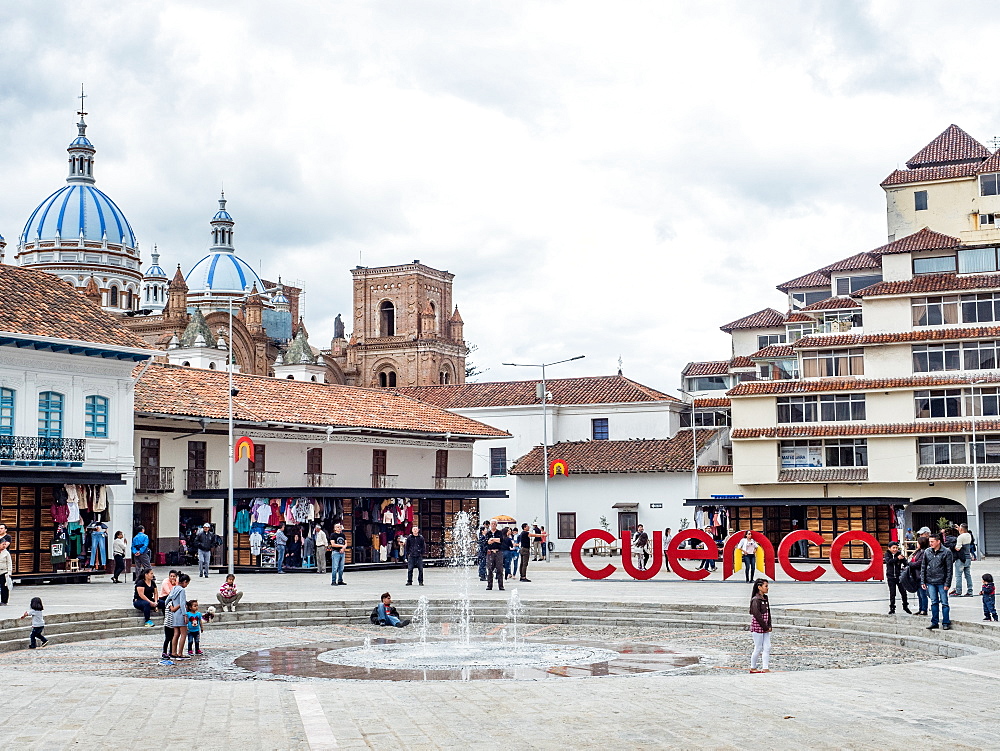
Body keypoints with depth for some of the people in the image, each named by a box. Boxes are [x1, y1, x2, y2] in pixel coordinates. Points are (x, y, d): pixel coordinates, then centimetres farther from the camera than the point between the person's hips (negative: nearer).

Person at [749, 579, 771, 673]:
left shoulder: (765, 598, 11)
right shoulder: (756, 600, -15)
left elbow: (768, 613, 13)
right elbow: (757, 615, -19)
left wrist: (769, 626, 2)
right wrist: (765, 627, -15)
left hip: (765, 628, 8)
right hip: (758, 627, -8)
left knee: (767, 648, 3)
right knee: (758, 648, 0)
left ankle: (765, 668, 6)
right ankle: (753, 668, 14)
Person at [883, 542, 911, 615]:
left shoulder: (899, 554, -1)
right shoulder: (887, 554, 0)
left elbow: (906, 564, -9)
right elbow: (888, 561, -20)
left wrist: (903, 559, -31)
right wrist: (897, 558, -30)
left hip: (899, 576, 0)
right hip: (891, 577, 0)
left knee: (903, 592, 4)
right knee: (892, 593, 4)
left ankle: (905, 606, 23)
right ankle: (892, 608, 15)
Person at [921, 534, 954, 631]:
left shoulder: (946, 552, -5)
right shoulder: (927, 552, 7)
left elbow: (949, 569, -5)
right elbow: (923, 567, 12)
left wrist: (947, 583, -10)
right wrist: (922, 581, 6)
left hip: (942, 582, -4)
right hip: (930, 582, 4)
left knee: (944, 603, 0)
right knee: (934, 602, 9)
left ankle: (946, 623, 7)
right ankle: (934, 622, 15)